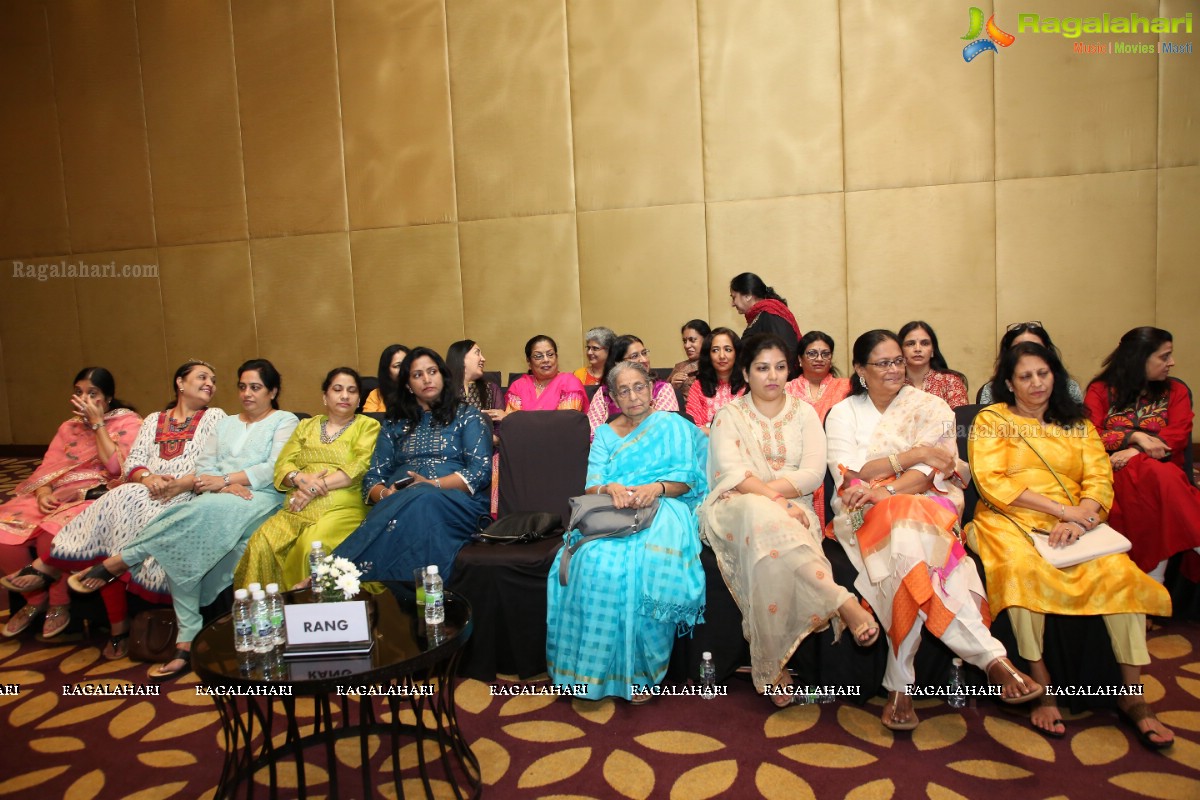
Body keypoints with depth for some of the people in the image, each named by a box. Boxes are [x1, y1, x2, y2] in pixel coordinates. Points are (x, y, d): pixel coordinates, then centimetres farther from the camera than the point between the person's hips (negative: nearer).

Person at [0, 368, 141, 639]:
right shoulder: (69, 427, 19)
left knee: (53, 531, -34)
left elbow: (117, 467, -15)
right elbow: (47, 468, 12)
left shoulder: (128, 423, 0)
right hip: (58, 496, 7)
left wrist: (97, 423, -11)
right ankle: (35, 599, 2)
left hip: (98, 498, -6)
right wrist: (43, 493, -11)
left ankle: (59, 603, -9)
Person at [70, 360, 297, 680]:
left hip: (260, 498, -5)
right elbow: (203, 467, 15)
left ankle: (118, 561, -21)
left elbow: (275, 468, -4)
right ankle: (186, 642, -21)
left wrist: (224, 479, -12)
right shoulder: (225, 423, 28)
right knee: (182, 547, -25)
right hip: (217, 501, 5)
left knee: (203, 510, -36)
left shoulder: (285, 421, 12)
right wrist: (225, 485, -8)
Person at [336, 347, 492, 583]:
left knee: (422, 501, -40)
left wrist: (433, 484, -13)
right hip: (397, 501, 2)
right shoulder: (394, 424, 24)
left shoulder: (467, 416, 15)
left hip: (455, 502, -1)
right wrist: (385, 494, -8)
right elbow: (373, 477, 17)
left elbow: (481, 470, 2)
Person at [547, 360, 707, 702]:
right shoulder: (605, 434, 22)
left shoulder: (672, 426, 14)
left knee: (644, 564, -36)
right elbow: (591, 487, 9)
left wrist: (656, 487, -17)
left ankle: (641, 669, -23)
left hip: (662, 509, -2)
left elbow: (686, 480, 4)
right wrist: (610, 487, -14)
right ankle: (597, 665, -20)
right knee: (594, 559, -32)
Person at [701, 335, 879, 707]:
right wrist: (776, 500, -23)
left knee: (768, 534, -39)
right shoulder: (729, 415, 10)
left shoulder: (804, 412, 16)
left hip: (792, 512, 2)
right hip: (736, 509, -1)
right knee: (763, 516, -41)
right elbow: (732, 473, -7)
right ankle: (844, 604, -45)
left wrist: (768, 490, -14)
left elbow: (814, 472, 0)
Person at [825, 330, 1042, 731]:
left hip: (925, 505, 1)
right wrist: (912, 455, -9)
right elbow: (847, 474, -3)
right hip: (866, 516, 0)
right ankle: (990, 656, -37)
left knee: (909, 547, -38)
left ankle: (900, 684, -37)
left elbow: (932, 471, -3)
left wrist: (886, 490, -21)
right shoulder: (843, 413, 13)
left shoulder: (931, 408, 12)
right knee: (910, 540, -37)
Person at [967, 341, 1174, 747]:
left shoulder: (1078, 424, 20)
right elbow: (992, 483, -4)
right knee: (1024, 569, -35)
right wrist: (1060, 509, -13)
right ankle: (1042, 688, -22)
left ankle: (1133, 696, -13)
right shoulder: (991, 420, 9)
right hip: (1010, 521, -3)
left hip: (1075, 525, 3)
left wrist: (1078, 519, -14)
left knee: (1120, 572, -25)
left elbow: (1100, 481, 7)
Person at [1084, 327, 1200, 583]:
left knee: (1162, 476, -39)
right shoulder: (1100, 391, 15)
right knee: (1159, 475, -38)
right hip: (1115, 471, -2)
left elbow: (1178, 435, 2)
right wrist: (1134, 436, -13)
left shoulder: (1175, 391, 20)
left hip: (1161, 469, 2)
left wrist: (1135, 453, -15)